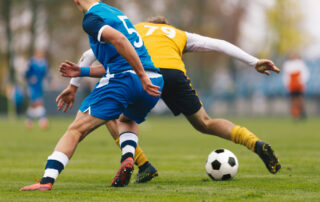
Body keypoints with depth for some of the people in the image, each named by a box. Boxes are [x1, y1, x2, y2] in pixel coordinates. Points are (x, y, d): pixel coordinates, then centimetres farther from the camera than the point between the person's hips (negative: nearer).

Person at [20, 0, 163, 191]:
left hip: (123, 79, -7)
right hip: (155, 80, 7)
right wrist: (81, 72, 36)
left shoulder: (91, 18, 0)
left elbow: (119, 39, -20)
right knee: (128, 120, 36)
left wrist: (142, 76, -20)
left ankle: (47, 181, -10)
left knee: (76, 129, -1)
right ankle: (128, 157, 8)